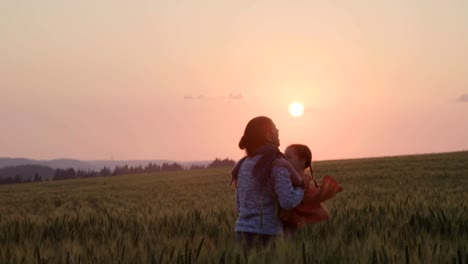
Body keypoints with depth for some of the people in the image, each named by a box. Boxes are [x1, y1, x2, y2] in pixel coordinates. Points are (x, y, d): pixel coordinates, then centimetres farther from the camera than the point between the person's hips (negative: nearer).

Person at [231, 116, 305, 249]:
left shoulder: (244, 165, 11)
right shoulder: (277, 164, -12)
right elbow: (288, 201, -21)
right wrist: (301, 190, -2)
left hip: (243, 231, 8)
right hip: (265, 235, -8)